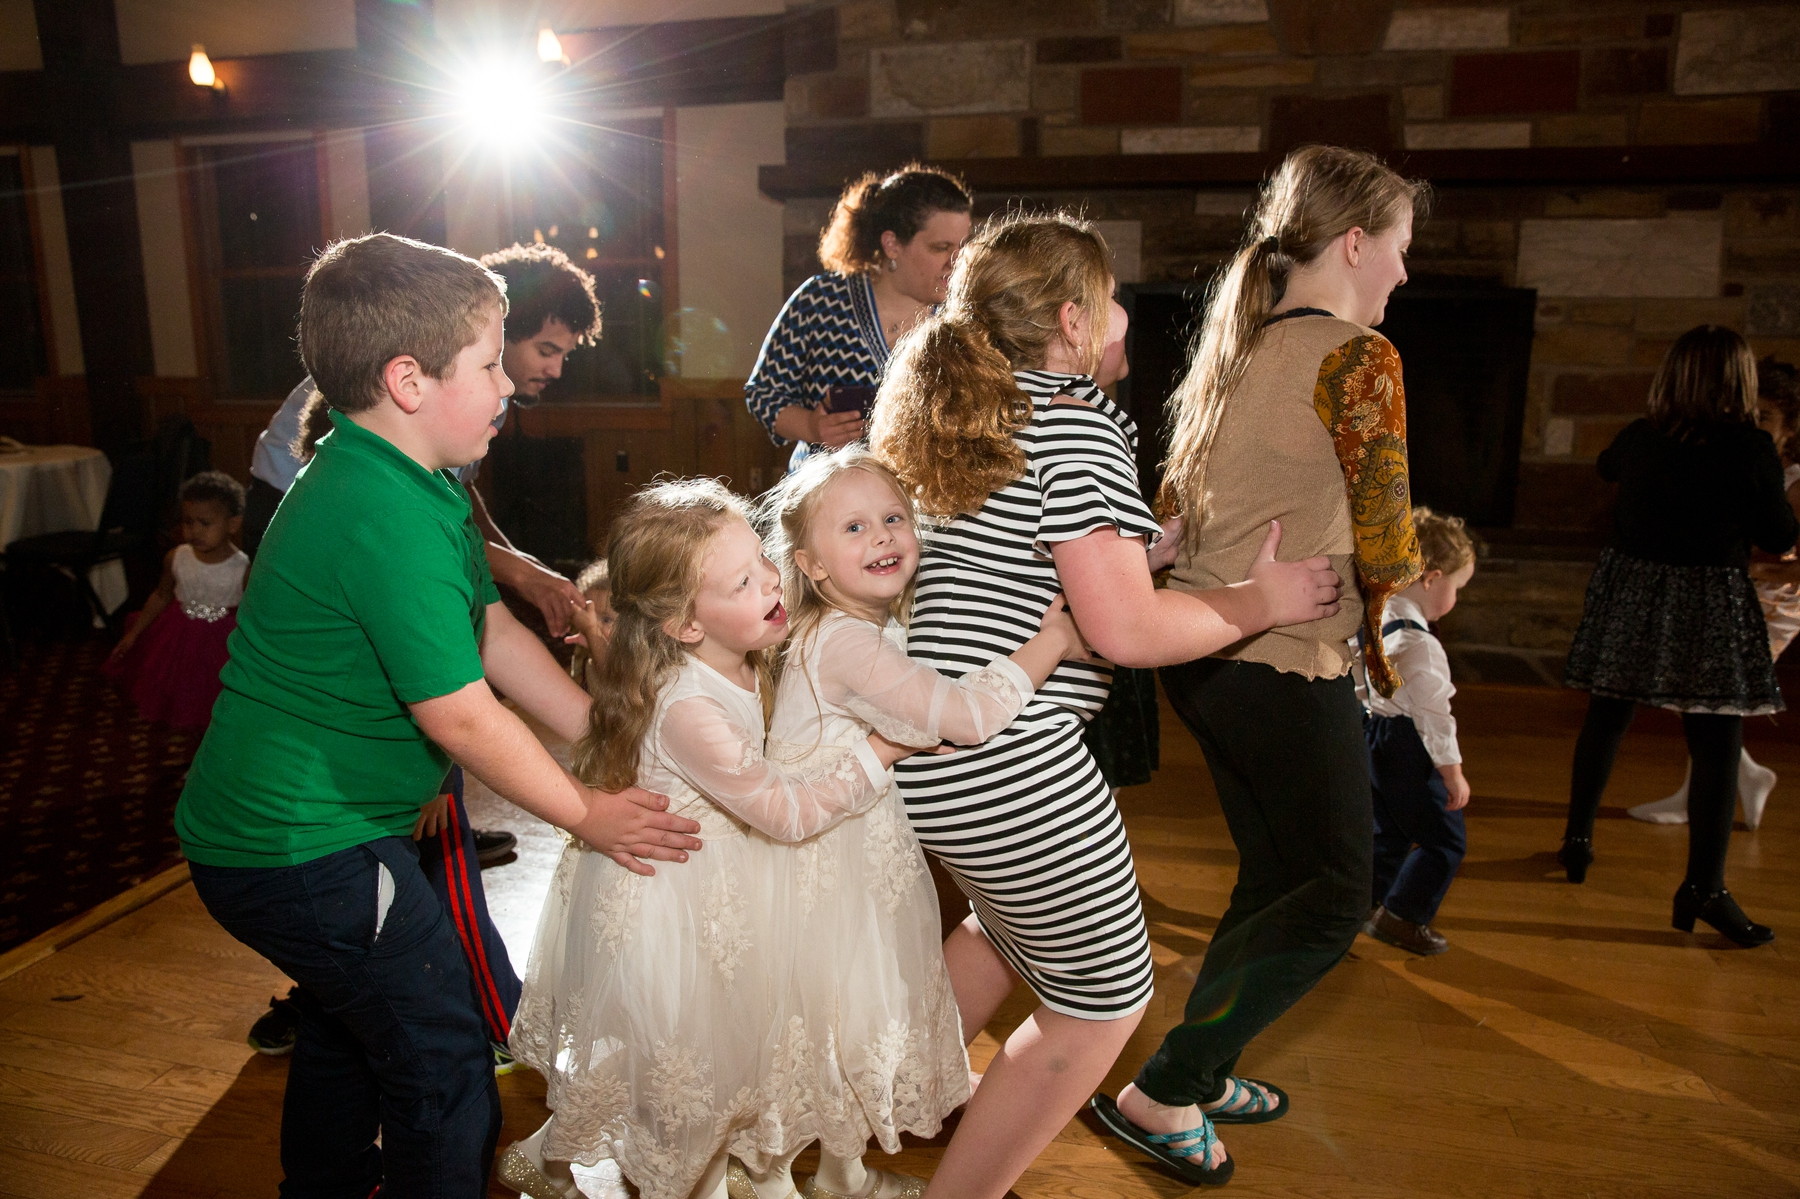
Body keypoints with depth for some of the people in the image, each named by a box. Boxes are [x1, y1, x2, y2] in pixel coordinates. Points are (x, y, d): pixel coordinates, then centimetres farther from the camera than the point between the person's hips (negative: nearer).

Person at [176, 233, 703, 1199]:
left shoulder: (414, 483, 4)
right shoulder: (387, 519, -28)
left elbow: (496, 636, 6)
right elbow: (461, 718, -24)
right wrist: (587, 814, -10)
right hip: (305, 849, -10)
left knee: (348, 1027, 28)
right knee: (444, 1059, 3)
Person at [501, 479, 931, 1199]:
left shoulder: (739, 660, -9)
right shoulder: (688, 711, -35)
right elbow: (788, 811, -27)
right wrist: (886, 748, -24)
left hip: (721, 887, 8)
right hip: (669, 897, -8)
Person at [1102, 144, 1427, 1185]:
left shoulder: (1233, 348, 12)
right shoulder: (1357, 356, -12)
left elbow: (1174, 501, 14)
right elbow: (1386, 542, -13)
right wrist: (1389, 630, 5)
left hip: (1201, 652, 9)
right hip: (1290, 666, -8)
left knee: (1274, 875, 22)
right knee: (1337, 897, 6)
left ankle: (1203, 1074, 33)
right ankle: (1164, 1093, 9)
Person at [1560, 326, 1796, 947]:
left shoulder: (1638, 438, 0)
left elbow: (1606, 467, 25)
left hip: (1630, 589, 5)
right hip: (1708, 608, -4)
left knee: (1606, 719, 17)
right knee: (1716, 745, 0)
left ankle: (1578, 839, 29)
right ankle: (1704, 888, -1)